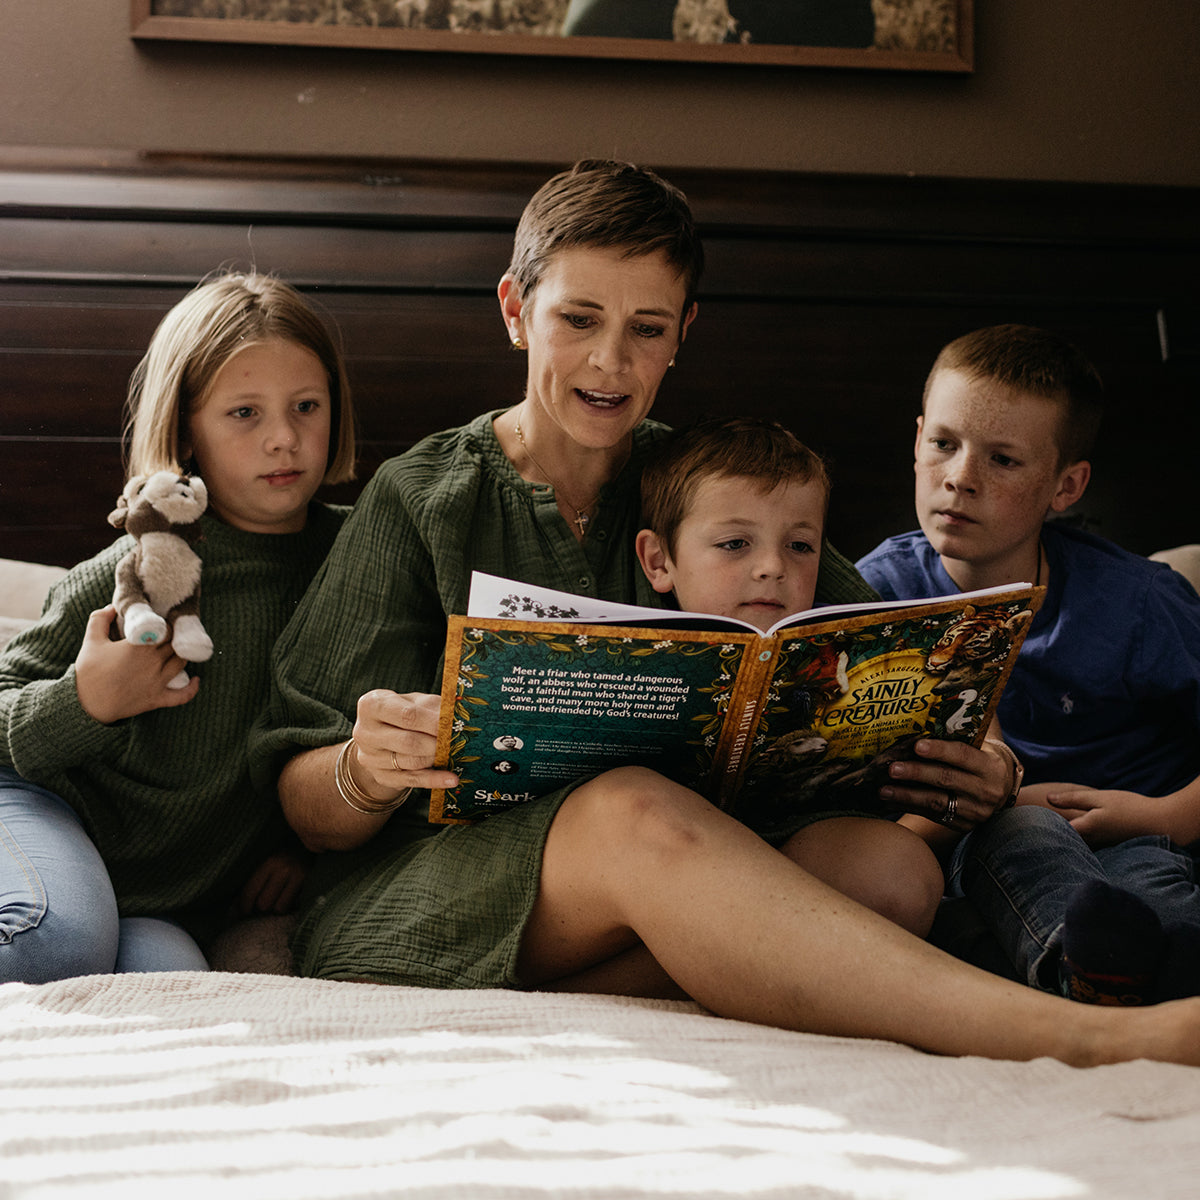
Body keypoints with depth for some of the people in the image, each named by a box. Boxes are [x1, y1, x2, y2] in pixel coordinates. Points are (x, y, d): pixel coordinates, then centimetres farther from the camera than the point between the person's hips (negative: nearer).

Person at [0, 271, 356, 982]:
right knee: (60, 940, -34)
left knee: (174, 978, -28)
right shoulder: (140, 569, -11)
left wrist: (302, 835, 6)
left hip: (168, 898, 3)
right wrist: (86, 703, -24)